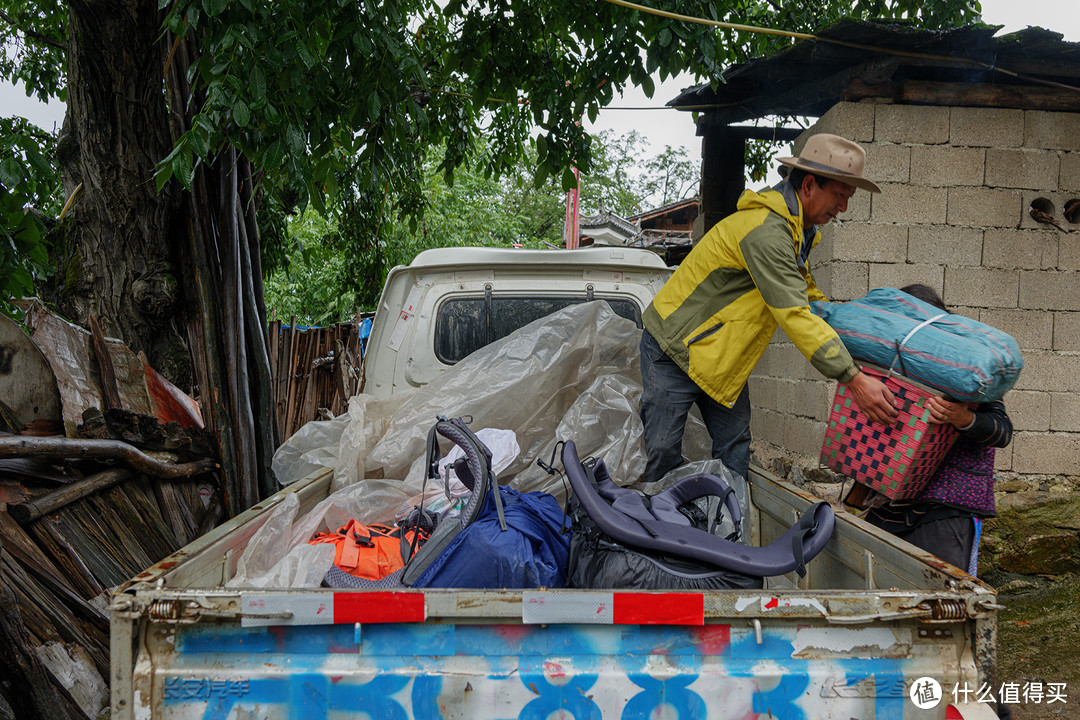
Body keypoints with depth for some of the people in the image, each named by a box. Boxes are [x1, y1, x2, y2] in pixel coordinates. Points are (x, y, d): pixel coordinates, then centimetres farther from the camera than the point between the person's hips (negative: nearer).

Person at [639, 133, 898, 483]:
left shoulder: (795, 228, 6)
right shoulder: (766, 230, -28)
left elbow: (805, 290, 25)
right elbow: (794, 315, -32)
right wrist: (854, 379, -34)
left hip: (721, 355, 9)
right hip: (675, 345, -9)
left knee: (734, 450, 3)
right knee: (663, 454, -8)